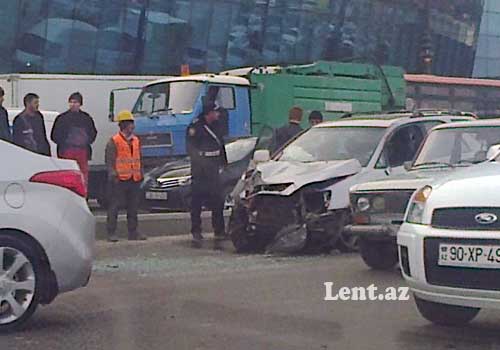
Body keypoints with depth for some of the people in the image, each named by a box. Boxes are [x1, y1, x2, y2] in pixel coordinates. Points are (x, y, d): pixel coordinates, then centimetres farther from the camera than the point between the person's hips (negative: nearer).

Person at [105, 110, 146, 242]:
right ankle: (111, 233, 3)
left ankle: (133, 232, 18)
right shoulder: (114, 142, -6)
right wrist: (113, 175, -15)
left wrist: (141, 174, 15)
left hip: (134, 179, 7)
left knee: (133, 207, 11)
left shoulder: (136, 141, 14)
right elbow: (109, 161, -8)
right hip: (120, 180, -7)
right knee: (114, 206, -2)